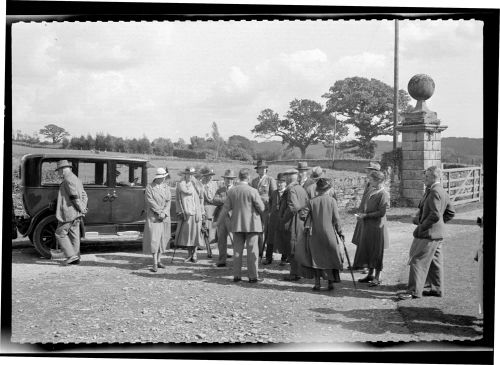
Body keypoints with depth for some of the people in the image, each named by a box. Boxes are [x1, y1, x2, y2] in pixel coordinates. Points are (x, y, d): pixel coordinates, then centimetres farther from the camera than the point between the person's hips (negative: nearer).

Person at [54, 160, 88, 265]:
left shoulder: (68, 179, -13)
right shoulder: (76, 179, 19)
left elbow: (74, 197, -20)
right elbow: (84, 196, 17)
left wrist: (81, 209, -12)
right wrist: (83, 208, 6)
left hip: (68, 213, -9)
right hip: (77, 214, 9)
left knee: (60, 234, -1)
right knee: (74, 236, 10)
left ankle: (71, 255, -6)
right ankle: (76, 258, 12)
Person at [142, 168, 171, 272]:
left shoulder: (166, 187, 10)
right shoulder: (149, 188, -3)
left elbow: (168, 201, 3)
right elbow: (150, 201, -11)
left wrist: (164, 213, -11)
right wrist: (159, 212, -15)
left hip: (165, 217, 5)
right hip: (153, 216, -5)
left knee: (163, 239, 6)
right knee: (154, 239, -10)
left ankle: (159, 260, 17)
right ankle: (155, 264, -10)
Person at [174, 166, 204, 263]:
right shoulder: (180, 185, 5)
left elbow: (200, 199, 8)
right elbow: (178, 199, 2)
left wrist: (201, 212, 2)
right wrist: (180, 212, -6)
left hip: (195, 212, 1)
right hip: (185, 212, -1)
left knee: (195, 232, 2)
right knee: (185, 232, -2)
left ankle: (194, 254, 10)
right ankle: (189, 253, 11)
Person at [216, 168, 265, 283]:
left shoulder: (232, 191, 1)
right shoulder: (252, 191, -11)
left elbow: (225, 208, 4)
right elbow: (261, 208, -9)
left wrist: (218, 222, 15)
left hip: (237, 225, 4)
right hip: (251, 224, -4)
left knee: (237, 250, 10)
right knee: (252, 250, 1)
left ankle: (236, 275, 13)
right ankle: (253, 276, 3)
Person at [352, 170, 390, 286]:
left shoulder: (383, 194, -14)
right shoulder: (370, 191, 10)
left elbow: (381, 213, -18)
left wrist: (366, 215, -17)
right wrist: (361, 213, 1)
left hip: (377, 226, -8)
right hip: (367, 225, 8)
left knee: (377, 252, 1)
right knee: (367, 250, 13)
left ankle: (377, 278, 10)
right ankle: (370, 274, 26)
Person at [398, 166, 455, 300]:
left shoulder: (435, 192, -18)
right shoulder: (443, 192, 14)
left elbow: (435, 215, -25)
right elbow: (450, 213, 20)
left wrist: (422, 226, -15)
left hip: (428, 233, -10)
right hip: (437, 233, 10)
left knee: (418, 260, -6)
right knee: (434, 262, 15)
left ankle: (414, 291, -4)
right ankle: (437, 289, 22)